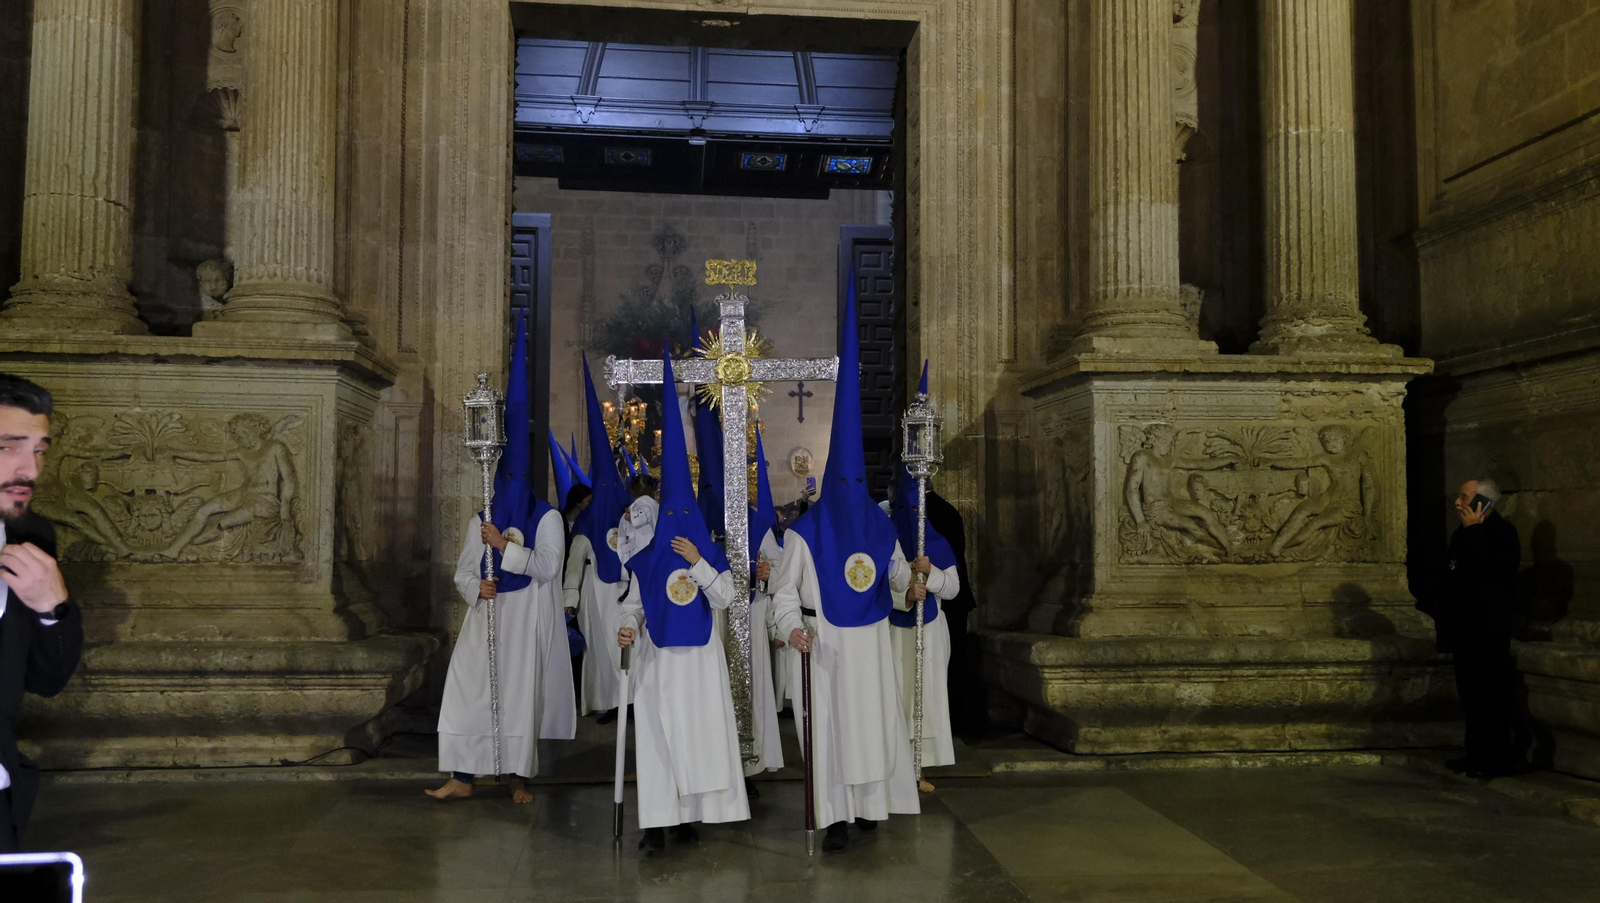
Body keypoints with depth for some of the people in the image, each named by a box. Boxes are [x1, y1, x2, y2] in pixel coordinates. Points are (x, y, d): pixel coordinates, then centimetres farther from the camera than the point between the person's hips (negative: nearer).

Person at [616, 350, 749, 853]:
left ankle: (690, 816, 10)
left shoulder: (710, 556, 2)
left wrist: (698, 563, -16)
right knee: (656, 734, -4)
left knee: (700, 731, 1)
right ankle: (657, 822, -2)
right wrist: (627, 629, -19)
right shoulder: (645, 559, 3)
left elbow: (724, 599, -9)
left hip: (700, 656, 0)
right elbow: (633, 604, 1)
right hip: (658, 657, 0)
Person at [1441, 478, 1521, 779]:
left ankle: (1497, 758, 0)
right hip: (1464, 627, 9)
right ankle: (1476, 752, 19)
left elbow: (1487, 568, -27)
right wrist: (1445, 624, 19)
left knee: (1493, 694, -5)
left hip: (1489, 629, -9)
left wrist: (1473, 530, -19)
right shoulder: (1462, 535, 16)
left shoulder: (1502, 531, -10)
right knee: (1470, 694, 12)